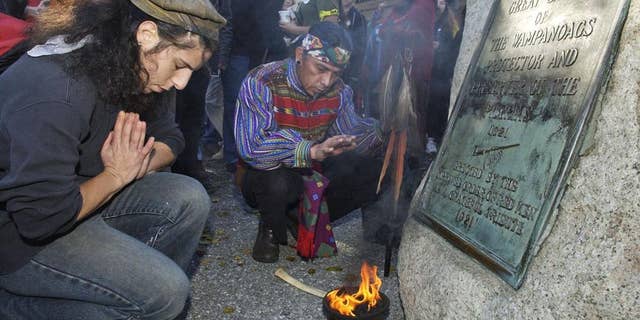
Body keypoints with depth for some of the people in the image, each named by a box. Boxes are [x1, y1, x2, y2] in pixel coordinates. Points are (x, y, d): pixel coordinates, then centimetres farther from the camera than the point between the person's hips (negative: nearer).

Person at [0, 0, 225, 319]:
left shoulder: (131, 70, -6)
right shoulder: (54, 91, -32)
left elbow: (170, 138, 6)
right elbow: (42, 216, -33)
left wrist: (134, 166, -15)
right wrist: (116, 176, -19)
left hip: (78, 194, 8)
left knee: (189, 200, -9)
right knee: (164, 291, -19)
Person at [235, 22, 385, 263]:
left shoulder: (338, 91, -4)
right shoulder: (261, 83, -22)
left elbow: (350, 135, 1)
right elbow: (251, 148, -34)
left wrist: (379, 132, -20)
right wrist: (312, 150, -45)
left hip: (315, 174, 5)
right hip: (266, 174, -5)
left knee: (374, 172, -12)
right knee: (277, 182, -40)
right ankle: (271, 229, -2)